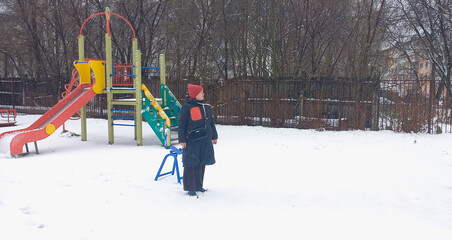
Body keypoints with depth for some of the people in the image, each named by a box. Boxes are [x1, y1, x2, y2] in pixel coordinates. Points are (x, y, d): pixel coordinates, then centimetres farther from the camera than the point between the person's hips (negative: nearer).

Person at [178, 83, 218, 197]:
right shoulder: (187, 107, -8)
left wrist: (214, 136, 21)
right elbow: (182, 124, -7)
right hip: (192, 141, -6)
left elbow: (211, 122, 21)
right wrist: (182, 140, -11)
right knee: (191, 164, -2)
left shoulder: (206, 106, 12)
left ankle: (199, 186, 25)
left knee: (201, 164, 13)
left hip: (205, 141, 7)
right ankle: (190, 188, 8)